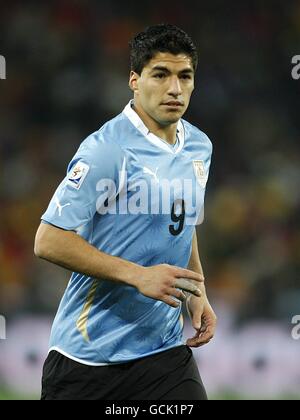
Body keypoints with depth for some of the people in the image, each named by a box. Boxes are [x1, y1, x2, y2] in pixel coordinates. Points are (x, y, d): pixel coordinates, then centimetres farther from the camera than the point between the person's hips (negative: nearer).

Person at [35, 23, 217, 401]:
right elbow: (49, 241, -20)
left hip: (164, 347, 6)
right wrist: (137, 275, -24)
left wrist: (196, 293, 11)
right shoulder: (106, 149, -17)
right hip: (88, 352, -6)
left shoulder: (199, 146, 8)